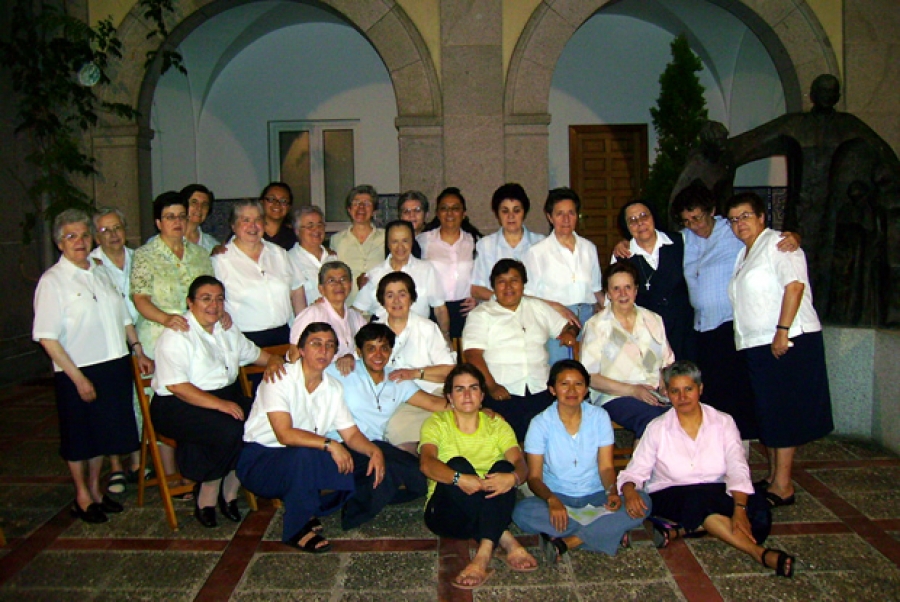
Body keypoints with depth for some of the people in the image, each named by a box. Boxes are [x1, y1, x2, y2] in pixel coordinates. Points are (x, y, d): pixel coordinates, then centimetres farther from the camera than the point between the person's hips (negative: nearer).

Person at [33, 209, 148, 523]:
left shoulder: (100, 273, 10)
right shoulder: (52, 281, -10)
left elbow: (123, 316, 18)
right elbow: (47, 337, -14)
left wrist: (138, 351, 10)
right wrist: (77, 378, -16)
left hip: (115, 366, 6)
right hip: (78, 372, -6)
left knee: (104, 433, 16)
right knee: (79, 438, 9)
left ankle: (96, 489, 33)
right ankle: (82, 497, 26)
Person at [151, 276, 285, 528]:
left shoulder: (227, 330, 15)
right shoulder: (176, 336, -10)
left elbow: (254, 353, 27)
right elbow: (176, 386, -19)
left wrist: (273, 360, 2)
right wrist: (220, 404, -28)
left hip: (227, 397, 7)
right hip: (177, 406, -7)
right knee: (231, 430, -33)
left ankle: (229, 492, -5)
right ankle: (205, 499, -9)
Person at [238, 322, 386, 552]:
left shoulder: (334, 388, 4)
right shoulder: (280, 379, -16)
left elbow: (351, 434, 2)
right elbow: (285, 434, -27)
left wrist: (374, 450, -17)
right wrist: (329, 444, -29)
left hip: (303, 464, 6)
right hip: (260, 460, -6)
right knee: (304, 454, -36)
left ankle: (307, 511, 7)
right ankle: (296, 530, -15)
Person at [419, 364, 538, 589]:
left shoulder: (497, 425, 9)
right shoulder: (436, 423, 3)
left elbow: (520, 464, -9)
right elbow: (427, 463, -18)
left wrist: (513, 478, -34)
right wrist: (459, 478, -38)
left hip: (492, 510, 2)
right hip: (447, 512, -1)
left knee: (503, 467, -27)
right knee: (457, 464, -29)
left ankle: (484, 554, -39)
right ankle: (507, 542, -31)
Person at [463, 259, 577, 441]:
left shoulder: (538, 308, 22)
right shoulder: (481, 314, 9)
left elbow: (566, 326, 28)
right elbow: (473, 354, -3)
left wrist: (569, 333, 2)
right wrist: (492, 386, -17)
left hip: (541, 390, 3)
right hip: (503, 394, -3)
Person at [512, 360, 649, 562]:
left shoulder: (599, 417, 0)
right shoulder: (541, 423, -6)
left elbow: (606, 466, -2)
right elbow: (534, 477, -9)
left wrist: (612, 492, -24)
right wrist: (551, 500, -30)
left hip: (595, 497, 2)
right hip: (557, 498, -1)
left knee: (642, 502, -23)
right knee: (523, 511, -31)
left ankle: (565, 542, -25)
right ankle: (609, 531, -23)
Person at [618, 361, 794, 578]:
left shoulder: (723, 422, 3)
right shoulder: (657, 428, 1)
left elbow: (737, 470, -10)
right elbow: (634, 472, -3)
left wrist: (740, 509, -27)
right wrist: (629, 491, -27)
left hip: (717, 495, 2)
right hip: (670, 497, -2)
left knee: (758, 508, -29)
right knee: (701, 497, -37)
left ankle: (677, 531, -28)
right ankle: (760, 553, -34)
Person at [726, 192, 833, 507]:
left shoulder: (777, 243, -7)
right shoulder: (743, 254, 20)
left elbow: (795, 285, -18)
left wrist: (782, 331, -23)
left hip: (786, 342, -9)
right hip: (756, 344, 9)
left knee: (782, 412, -5)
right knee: (767, 412, 13)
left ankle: (783, 486, 1)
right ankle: (773, 477, 22)